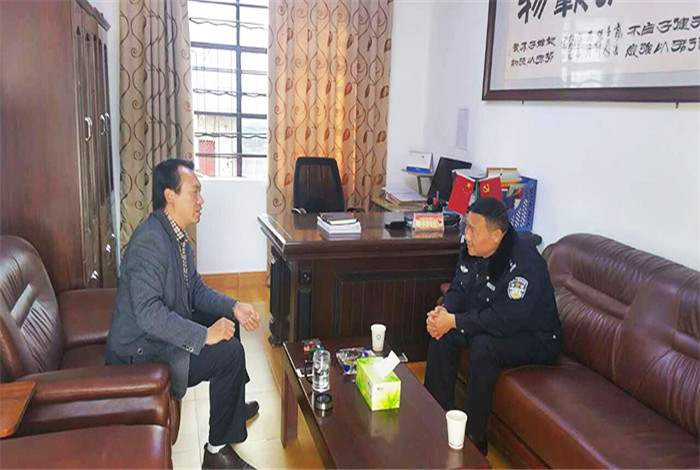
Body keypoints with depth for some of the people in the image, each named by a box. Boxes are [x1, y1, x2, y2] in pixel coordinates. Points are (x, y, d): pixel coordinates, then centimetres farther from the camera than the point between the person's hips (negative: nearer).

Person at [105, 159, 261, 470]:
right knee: (228, 351, -20)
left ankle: (234, 406, 35)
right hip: (140, 351, -11)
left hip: (162, 332, 11)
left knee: (228, 322, 19)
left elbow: (196, 290, 10)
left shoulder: (176, 236, 5)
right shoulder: (149, 240, -27)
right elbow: (148, 312, -34)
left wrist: (234, 307, -5)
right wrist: (204, 335, -31)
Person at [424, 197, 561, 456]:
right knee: (442, 333, -9)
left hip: (536, 338, -8)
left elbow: (505, 321, -34)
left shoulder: (524, 264, -32)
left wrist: (454, 321, -30)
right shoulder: (472, 249, -7)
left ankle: (474, 437, -15)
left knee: (483, 346, -33)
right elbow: (458, 289, 4)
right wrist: (443, 311, -18)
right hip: (493, 324, 8)